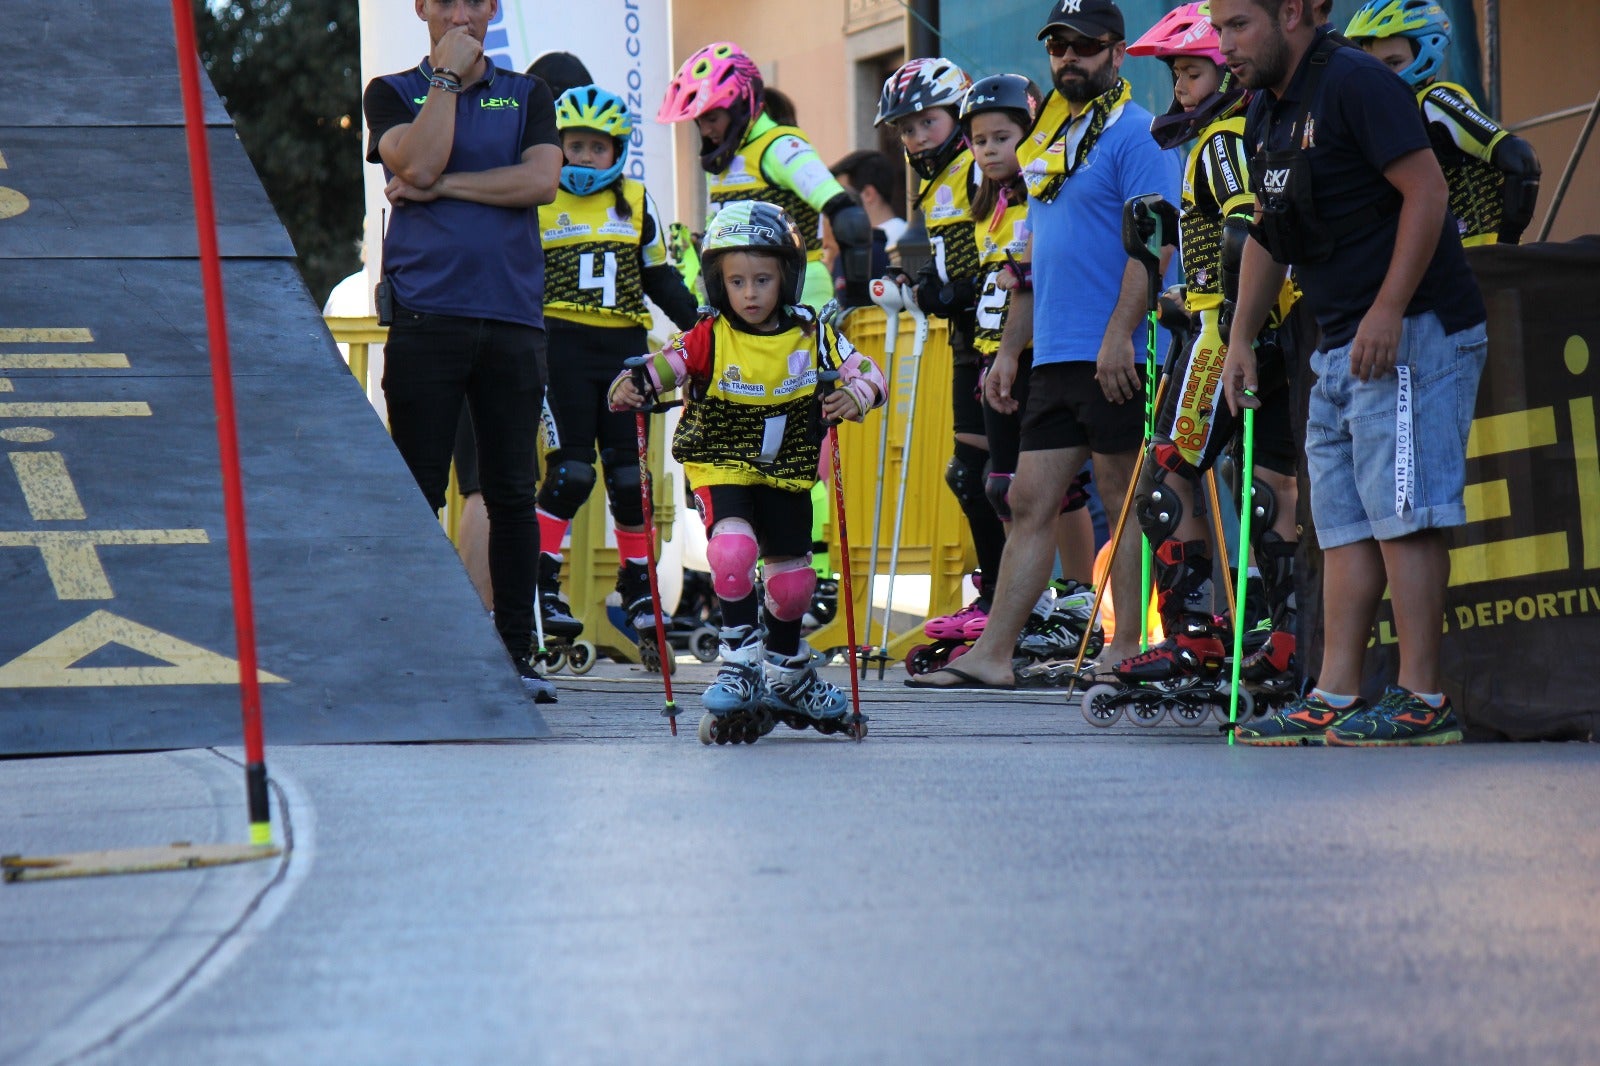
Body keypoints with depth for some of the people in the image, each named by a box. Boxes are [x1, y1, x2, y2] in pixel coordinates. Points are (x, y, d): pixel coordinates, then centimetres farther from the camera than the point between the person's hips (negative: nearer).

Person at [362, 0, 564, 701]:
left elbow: (541, 180, -3)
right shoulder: (392, 92, 10)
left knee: (513, 493, 1)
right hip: (426, 314, -2)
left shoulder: (526, 95, 15)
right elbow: (420, 163, -10)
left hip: (512, 317, 2)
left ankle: (516, 654, 6)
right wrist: (449, 73, -5)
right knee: (416, 492, -2)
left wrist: (444, 185, -7)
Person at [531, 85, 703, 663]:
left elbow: (659, 276, 19)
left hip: (624, 349, 3)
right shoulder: (538, 203, 3)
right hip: (562, 347, -3)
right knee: (572, 470, -11)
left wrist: (700, 321, 11)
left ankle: (638, 588, 14)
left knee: (630, 472, 3)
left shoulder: (636, 203, 12)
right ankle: (539, 584, -2)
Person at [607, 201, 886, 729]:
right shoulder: (709, 338, -13)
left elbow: (866, 372, -5)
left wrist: (854, 395, -27)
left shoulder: (811, 336, -6)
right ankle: (741, 664, -15)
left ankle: (787, 674, 35)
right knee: (734, 549, -29)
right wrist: (629, 388, -40)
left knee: (791, 578, 10)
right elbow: (661, 366, -18)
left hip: (786, 473, 3)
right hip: (720, 467, -3)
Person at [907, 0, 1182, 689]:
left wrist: (1119, 334, -24)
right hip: (1055, 359, 9)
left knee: (1128, 500, -2)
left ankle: (1127, 651, 3)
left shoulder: (1135, 133, -7)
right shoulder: (1051, 140, 19)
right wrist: (1010, 348, 20)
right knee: (1031, 503, 6)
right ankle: (992, 656, 5)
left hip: (1114, 356, -9)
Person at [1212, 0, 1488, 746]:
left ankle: (1422, 699, -8)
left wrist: (1388, 311, -22)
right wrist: (1241, 339, 20)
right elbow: (1267, 233, 25)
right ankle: (1335, 699, 9)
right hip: (1341, 347, 10)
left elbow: (1427, 190, -19)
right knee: (1344, 522, 8)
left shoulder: (1354, 83, -13)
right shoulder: (1268, 112, 15)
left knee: (1401, 512, -10)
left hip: (1409, 332, -10)